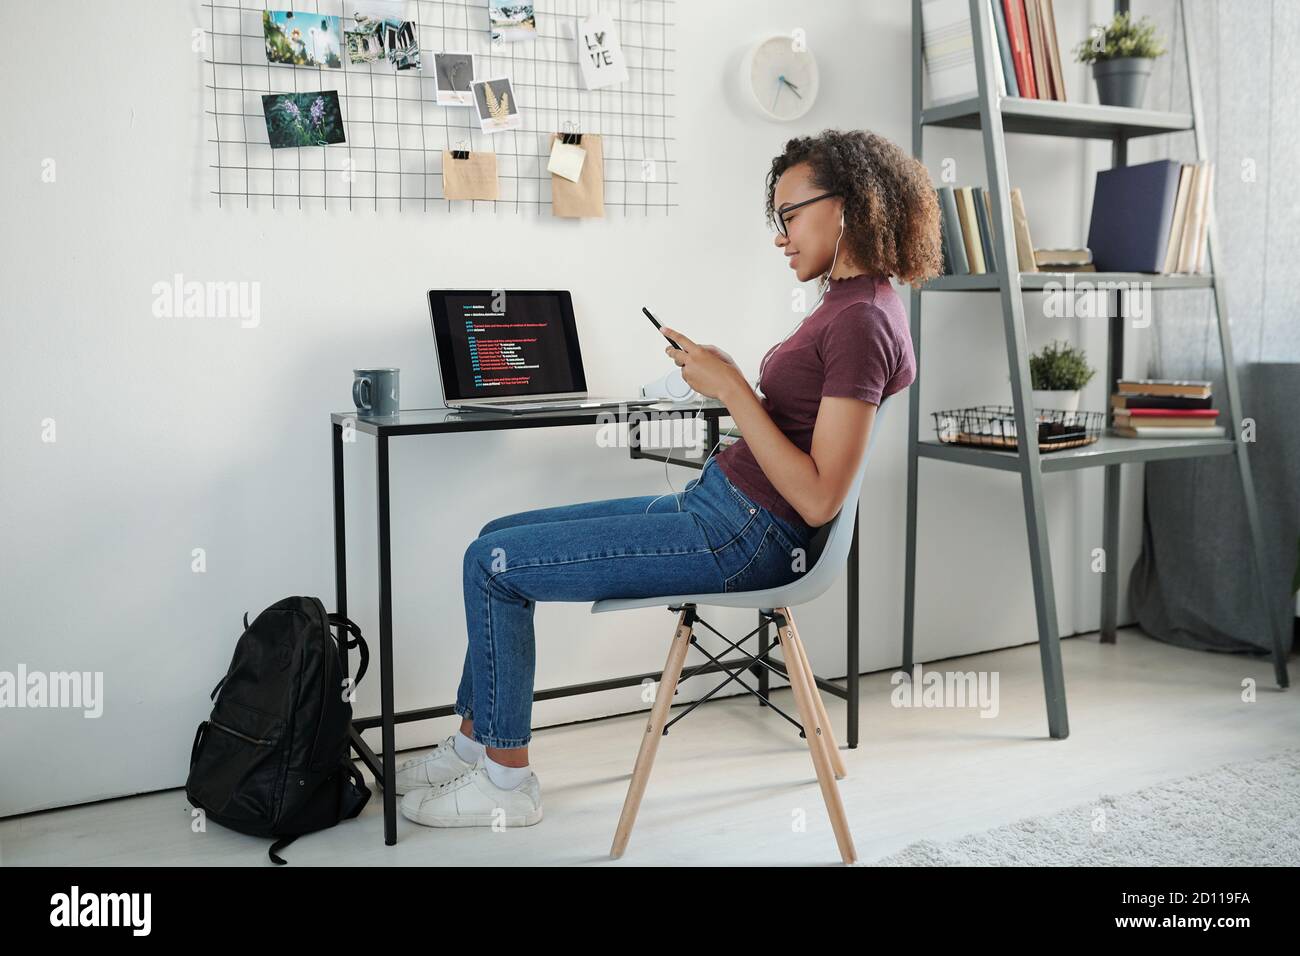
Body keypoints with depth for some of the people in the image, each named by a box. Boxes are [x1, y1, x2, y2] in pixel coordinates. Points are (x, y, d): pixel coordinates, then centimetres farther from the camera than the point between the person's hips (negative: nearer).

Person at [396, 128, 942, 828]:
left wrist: (733, 390, -20)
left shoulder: (861, 322, -19)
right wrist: (720, 378, 3)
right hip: (716, 505, 10)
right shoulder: (848, 301, 12)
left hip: (745, 536, -10)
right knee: (497, 538, 12)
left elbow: (818, 499, -23)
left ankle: (507, 783, 8)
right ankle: (475, 743, 22)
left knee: (495, 563, -7)